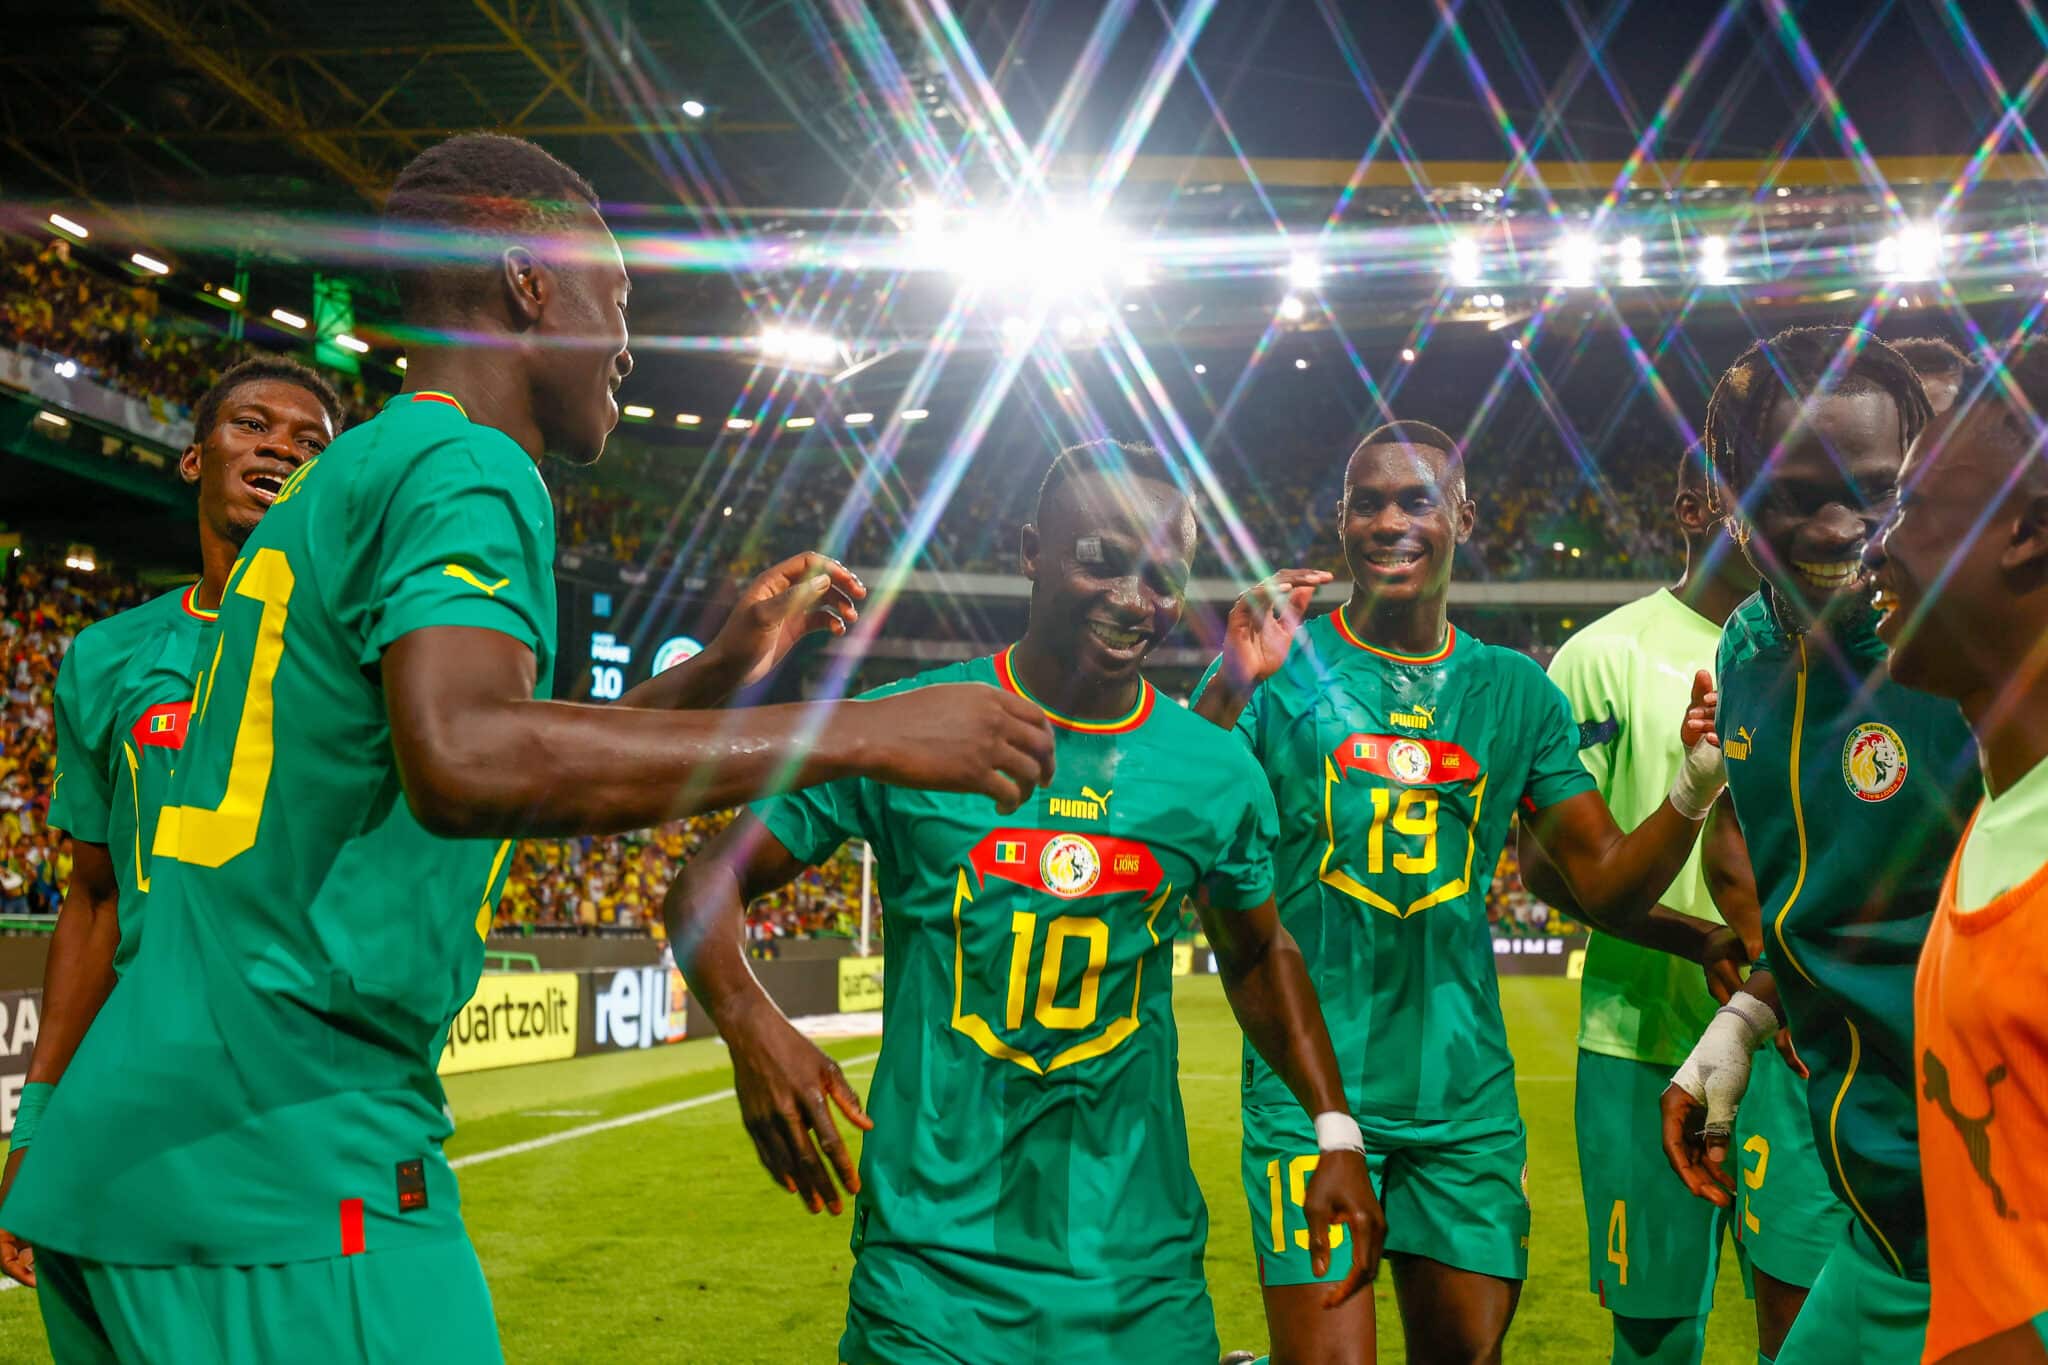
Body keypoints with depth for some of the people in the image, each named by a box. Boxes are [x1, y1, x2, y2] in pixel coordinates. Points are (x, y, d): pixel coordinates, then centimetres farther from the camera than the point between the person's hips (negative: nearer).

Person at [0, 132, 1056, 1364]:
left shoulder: (345, 479, 21)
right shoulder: (466, 469, -10)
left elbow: (525, 760, 30)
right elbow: (464, 762, -30)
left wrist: (727, 666, 25)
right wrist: (860, 733, -27)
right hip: (281, 1170, -10)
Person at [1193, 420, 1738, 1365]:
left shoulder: (1517, 691, 8)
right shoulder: (1280, 666, -3)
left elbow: (1606, 887, 8)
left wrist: (1694, 789, -9)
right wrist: (1228, 692, -27)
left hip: (1464, 1087, 4)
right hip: (1311, 1084, -4)